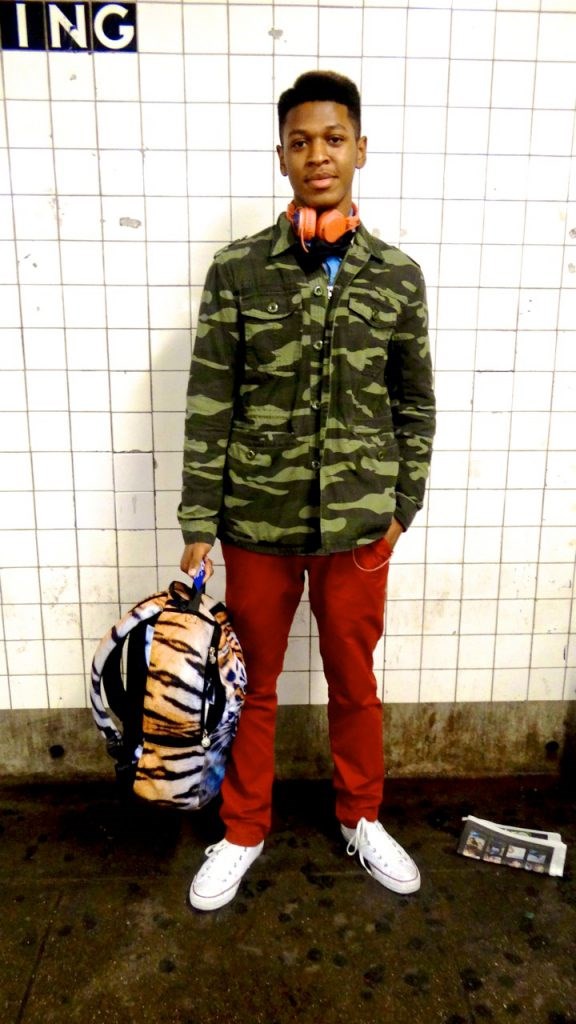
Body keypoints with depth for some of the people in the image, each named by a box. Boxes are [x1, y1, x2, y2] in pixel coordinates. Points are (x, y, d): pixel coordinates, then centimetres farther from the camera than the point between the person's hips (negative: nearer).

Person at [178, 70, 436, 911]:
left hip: (358, 521, 1)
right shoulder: (237, 269, -4)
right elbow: (209, 405, -4)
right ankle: (244, 831, 38)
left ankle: (361, 817, 42)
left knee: (354, 682, 16)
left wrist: (402, 508, 5)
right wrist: (198, 523, -5)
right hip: (257, 520, 0)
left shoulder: (399, 274, 0)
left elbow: (415, 406, 6)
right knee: (252, 683, 15)